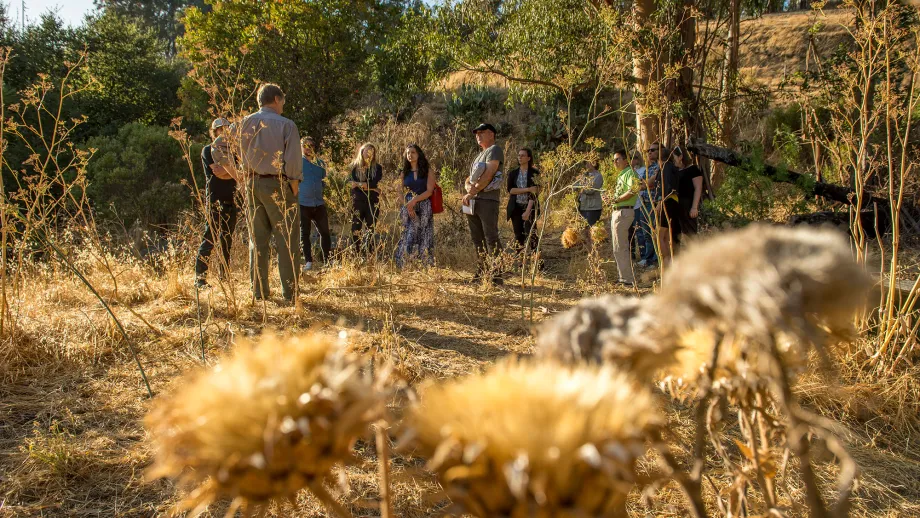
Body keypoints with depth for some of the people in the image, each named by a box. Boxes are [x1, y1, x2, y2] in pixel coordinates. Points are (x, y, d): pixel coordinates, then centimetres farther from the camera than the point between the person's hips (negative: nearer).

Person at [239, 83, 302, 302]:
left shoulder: (246, 123, 6)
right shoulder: (286, 125, -8)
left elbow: (242, 156, 8)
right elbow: (293, 160, -10)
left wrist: (249, 177, 15)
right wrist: (294, 184, 0)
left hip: (253, 183, 5)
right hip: (277, 185, -5)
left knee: (258, 238, 11)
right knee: (286, 239, 0)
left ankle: (259, 290, 14)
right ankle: (289, 292, 0)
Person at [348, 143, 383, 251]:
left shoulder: (377, 168, 8)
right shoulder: (354, 167, 7)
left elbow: (375, 183, -8)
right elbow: (351, 183, -6)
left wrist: (359, 184, -13)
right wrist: (371, 188, -9)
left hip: (373, 203, 0)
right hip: (357, 202, 0)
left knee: (370, 231, 1)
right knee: (355, 230, -3)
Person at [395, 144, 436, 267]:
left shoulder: (428, 171, 5)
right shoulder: (405, 173, 14)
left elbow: (429, 191, -4)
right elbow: (403, 192, 13)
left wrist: (414, 200, -14)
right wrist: (408, 206, -5)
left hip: (424, 207, -2)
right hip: (409, 208, 2)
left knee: (425, 238, -4)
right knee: (408, 237, -6)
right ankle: (402, 267, -5)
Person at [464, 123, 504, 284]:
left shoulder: (494, 150, -3)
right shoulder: (479, 155, 26)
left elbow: (488, 175, -15)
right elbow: (469, 178, 21)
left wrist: (473, 192, -15)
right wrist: (469, 188, -3)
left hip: (488, 200, -9)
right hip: (473, 202, 9)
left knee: (491, 238, -11)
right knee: (477, 238, 11)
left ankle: (496, 275, -10)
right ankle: (483, 270, 18)